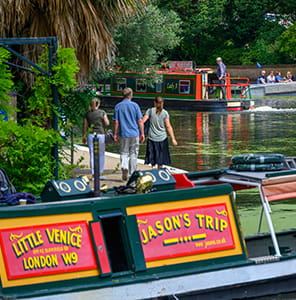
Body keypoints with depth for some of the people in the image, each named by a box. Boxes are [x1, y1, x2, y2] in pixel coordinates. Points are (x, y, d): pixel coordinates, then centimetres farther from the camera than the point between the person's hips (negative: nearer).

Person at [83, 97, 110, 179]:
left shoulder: (87, 114, 2)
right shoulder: (102, 112, -4)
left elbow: (85, 126, 3)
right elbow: (107, 123, -1)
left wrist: (84, 136, 12)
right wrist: (106, 118, 18)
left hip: (90, 135, 1)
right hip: (100, 134, -1)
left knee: (92, 155, 3)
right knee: (101, 154, 11)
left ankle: (93, 174, 1)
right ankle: (100, 173, 7)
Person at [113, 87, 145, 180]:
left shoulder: (118, 106, -1)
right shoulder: (135, 105, -3)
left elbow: (116, 122, -1)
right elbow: (140, 121, -3)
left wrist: (115, 134, 6)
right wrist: (142, 133, 4)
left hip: (124, 134, 0)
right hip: (134, 134, 0)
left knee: (124, 153, 9)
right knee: (133, 154, 9)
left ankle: (124, 167, -18)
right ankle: (132, 174, 14)